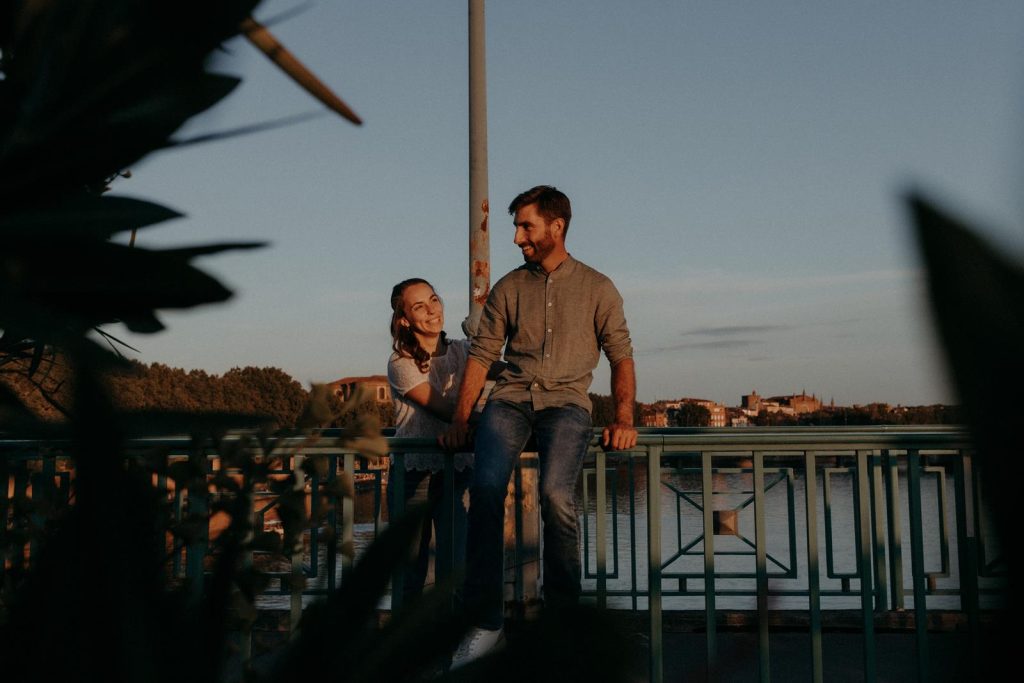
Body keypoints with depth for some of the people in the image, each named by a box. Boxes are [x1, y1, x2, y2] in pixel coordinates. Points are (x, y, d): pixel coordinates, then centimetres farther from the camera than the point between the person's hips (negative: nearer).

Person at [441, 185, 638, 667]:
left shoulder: (597, 288, 11)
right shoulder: (508, 288, 15)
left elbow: (621, 357, 9)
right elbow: (481, 354, 11)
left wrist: (623, 419, -6)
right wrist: (460, 418, 0)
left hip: (565, 401, -2)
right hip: (511, 398, 2)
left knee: (556, 494, -31)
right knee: (485, 486, -28)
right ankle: (485, 623, -21)